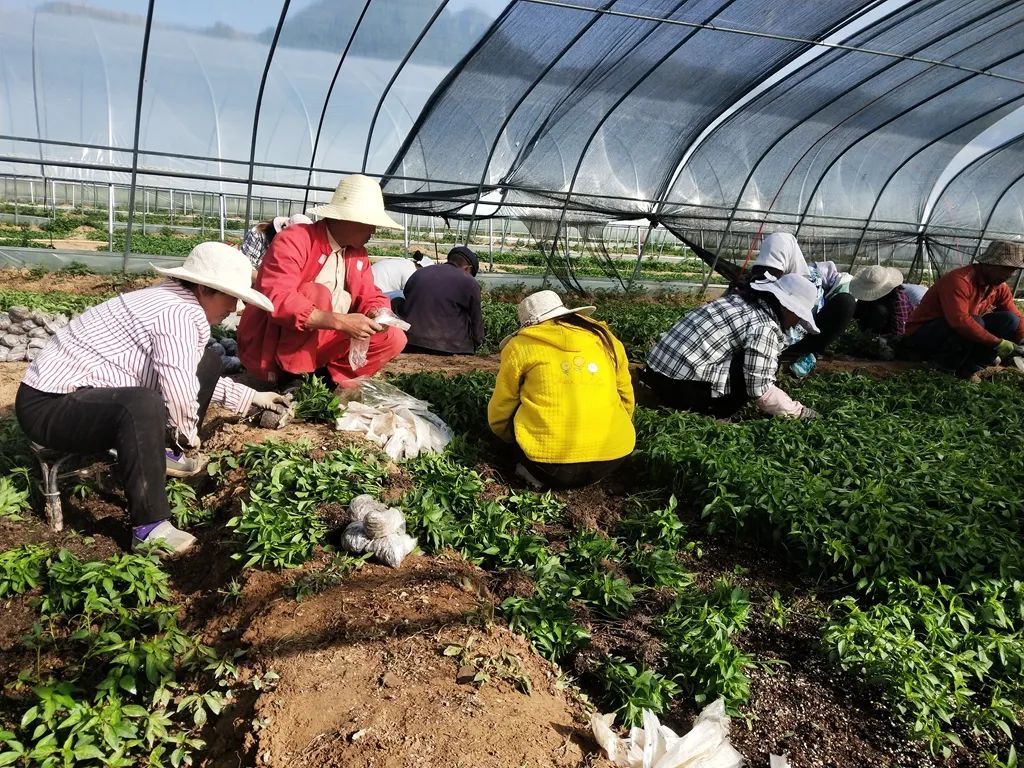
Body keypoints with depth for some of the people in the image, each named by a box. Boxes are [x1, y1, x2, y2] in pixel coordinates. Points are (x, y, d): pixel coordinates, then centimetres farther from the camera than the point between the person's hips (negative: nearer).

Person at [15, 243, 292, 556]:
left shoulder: (173, 302, 8)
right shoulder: (181, 313, -24)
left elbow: (184, 375, 20)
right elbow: (178, 390, -34)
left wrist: (252, 397, 19)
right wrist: (187, 431, -12)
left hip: (95, 392, 10)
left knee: (207, 362, 12)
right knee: (143, 404, -43)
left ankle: (165, 454, 24)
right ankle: (149, 528, -31)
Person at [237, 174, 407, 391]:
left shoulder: (357, 253, 3)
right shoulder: (293, 240, -20)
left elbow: (370, 297, 8)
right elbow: (277, 300, -33)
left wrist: (379, 315, -19)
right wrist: (340, 322, -38)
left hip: (319, 346, 7)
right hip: (271, 350, -7)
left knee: (394, 338, -5)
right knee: (316, 293, -31)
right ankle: (297, 376, -22)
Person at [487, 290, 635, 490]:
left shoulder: (521, 346, 4)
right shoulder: (606, 338, 13)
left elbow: (498, 415, 12)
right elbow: (626, 400, 23)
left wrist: (516, 440, 33)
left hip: (551, 464, -3)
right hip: (613, 457, 3)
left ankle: (536, 472, 5)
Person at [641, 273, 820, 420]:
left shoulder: (738, 299, 16)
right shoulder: (765, 326, -11)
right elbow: (761, 391, -12)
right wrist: (799, 411, 5)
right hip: (683, 386, -9)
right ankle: (710, 414, -3)